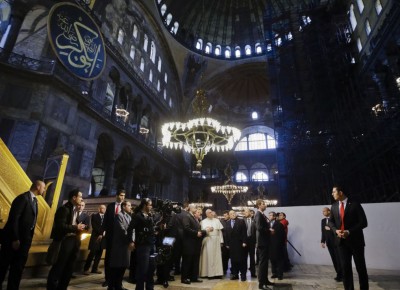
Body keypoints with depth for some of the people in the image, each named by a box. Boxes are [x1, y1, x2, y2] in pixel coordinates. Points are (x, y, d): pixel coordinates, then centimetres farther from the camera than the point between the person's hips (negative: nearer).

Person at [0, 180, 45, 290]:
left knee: (18, 267, 12)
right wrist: (15, 239, -20)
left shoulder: (34, 200, 11)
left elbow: (31, 220, 11)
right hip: (13, 238, -8)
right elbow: (13, 218, -20)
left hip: (24, 238, 8)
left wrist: (29, 238, 8)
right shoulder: (23, 198, -15)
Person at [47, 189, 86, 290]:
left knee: (68, 268, 17)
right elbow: (61, 226, -22)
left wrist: (80, 228, -1)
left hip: (74, 240, 8)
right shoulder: (64, 209, -14)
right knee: (58, 267, 2)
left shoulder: (76, 210, 11)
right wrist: (76, 227, -16)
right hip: (65, 240, -8)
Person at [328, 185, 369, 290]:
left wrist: (349, 231, -18)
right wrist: (336, 230, -6)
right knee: (345, 267, 7)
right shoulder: (334, 206, 7)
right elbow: (331, 221, 14)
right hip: (342, 240, 4)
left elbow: (363, 222, -10)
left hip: (355, 240, -4)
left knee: (361, 267, 8)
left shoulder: (355, 205, -7)